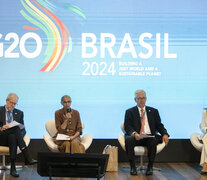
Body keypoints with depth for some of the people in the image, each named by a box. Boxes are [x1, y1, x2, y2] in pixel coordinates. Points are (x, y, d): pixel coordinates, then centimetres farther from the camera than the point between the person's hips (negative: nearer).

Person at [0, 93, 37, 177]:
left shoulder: (19, 113, 21)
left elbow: (23, 129, 16)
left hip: (14, 135, 3)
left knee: (12, 137, -36)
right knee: (16, 130, -35)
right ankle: (27, 158, -45)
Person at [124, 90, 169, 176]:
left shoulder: (153, 111, 20)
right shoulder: (129, 112, 12)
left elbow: (159, 125, 15)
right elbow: (127, 127, -1)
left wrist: (164, 134, -8)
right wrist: (134, 133, -23)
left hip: (150, 137, 1)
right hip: (136, 137, -1)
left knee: (153, 141, -35)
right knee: (128, 140, -34)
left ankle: (150, 167, -21)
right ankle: (132, 167, -22)